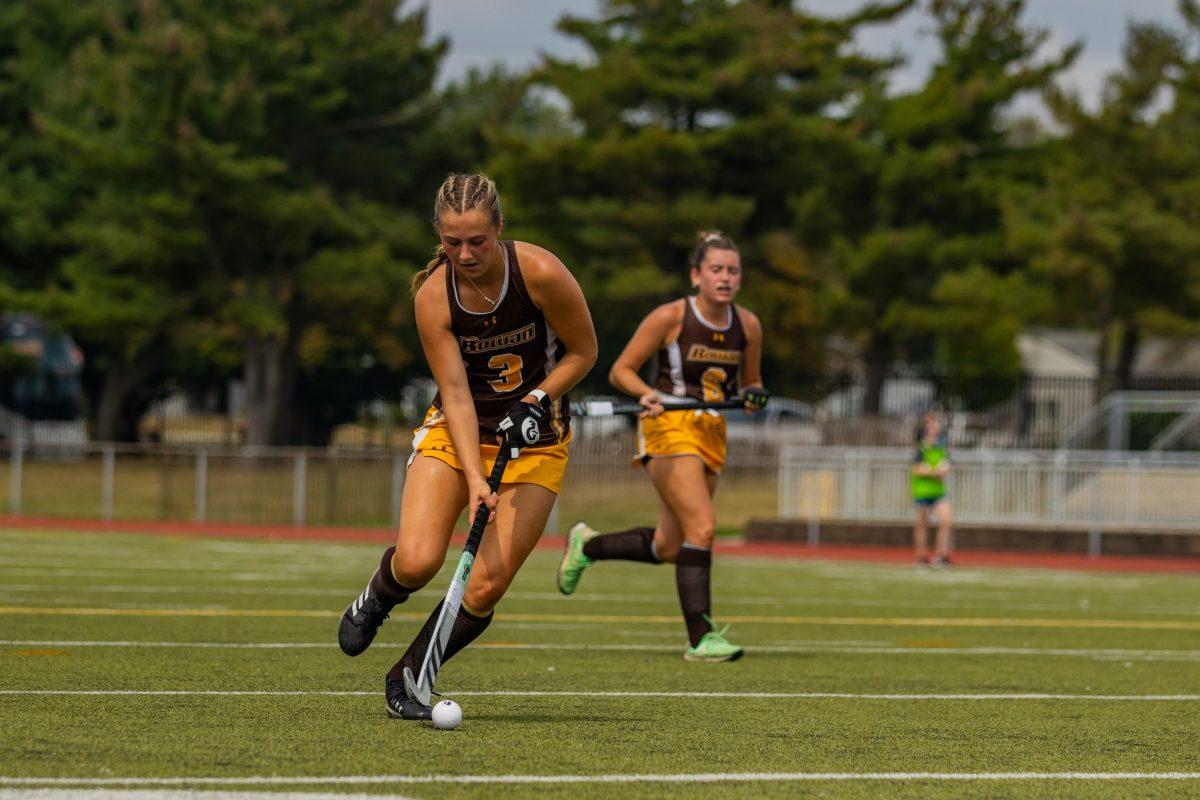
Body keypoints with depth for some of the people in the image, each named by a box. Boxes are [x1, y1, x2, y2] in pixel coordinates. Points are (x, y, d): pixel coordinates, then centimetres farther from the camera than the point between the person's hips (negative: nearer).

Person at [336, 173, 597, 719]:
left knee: (486, 587, -11)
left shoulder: (540, 273, -20)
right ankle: (376, 599, 18)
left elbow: (583, 351, -5)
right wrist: (474, 479, -28)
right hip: (456, 430, 1)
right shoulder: (433, 295, -16)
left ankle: (407, 679, 11)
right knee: (417, 561, -19)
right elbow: (455, 394, -18)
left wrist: (536, 401, -19)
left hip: (533, 436, 0)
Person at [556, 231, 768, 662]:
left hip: (712, 433, 6)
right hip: (669, 427, -6)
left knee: (666, 548, 9)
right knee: (702, 527, -21)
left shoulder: (747, 325, 5)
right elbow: (620, 370, -4)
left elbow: (749, 383, 18)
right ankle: (700, 638, -19)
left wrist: (753, 396, -5)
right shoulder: (671, 317, -10)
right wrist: (648, 394, -24)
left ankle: (586, 545, 35)